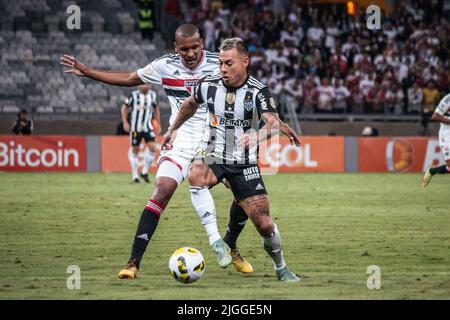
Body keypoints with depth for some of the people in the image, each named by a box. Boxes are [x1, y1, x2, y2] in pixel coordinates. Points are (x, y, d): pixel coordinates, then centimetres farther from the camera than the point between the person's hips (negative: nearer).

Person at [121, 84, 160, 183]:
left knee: (152, 148, -13)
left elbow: (156, 109, 18)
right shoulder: (134, 95, -7)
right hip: (135, 128, -3)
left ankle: (145, 172, 3)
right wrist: (125, 122, -9)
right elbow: (124, 108, 0)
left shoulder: (152, 95, 4)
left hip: (148, 127, 3)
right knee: (135, 151, 2)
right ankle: (135, 176, 13)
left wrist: (158, 124, 17)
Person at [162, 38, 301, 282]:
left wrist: (256, 136, -50)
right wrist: (173, 129, 27)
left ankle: (280, 267, 20)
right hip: (214, 158, 1)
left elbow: (273, 122, -30)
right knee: (195, 181, -35)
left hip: (245, 164, -1)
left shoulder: (258, 92, -12)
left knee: (264, 223, -6)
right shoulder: (208, 85, -2)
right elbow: (191, 104, 22)